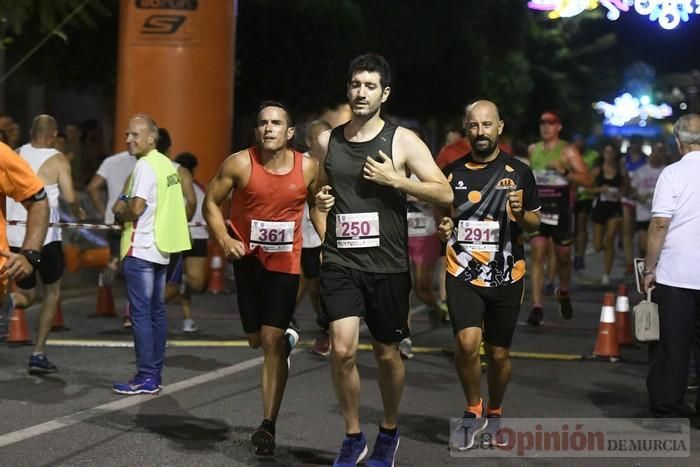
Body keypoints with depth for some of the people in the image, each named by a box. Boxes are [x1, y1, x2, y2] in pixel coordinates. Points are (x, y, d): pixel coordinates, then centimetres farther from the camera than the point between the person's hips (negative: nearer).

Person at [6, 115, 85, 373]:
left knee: (27, 295, 18)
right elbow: (69, 197, -13)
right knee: (52, 291, 16)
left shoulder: (16, 155, 7)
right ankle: (38, 355, 8)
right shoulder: (58, 160, -5)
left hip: (14, 235, 4)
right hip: (44, 235, -4)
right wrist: (79, 212, 8)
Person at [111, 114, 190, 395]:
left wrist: (119, 213, -3)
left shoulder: (145, 166, -14)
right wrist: (126, 210, 11)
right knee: (157, 311, 12)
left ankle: (146, 378, -8)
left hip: (140, 249, -9)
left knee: (141, 313, -7)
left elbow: (136, 208, -23)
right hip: (161, 248, 9)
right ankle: (155, 373, 17)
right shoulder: (166, 164, 14)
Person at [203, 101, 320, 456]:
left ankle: (268, 426, -3)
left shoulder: (308, 168, -8)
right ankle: (287, 339, 48)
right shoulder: (240, 164, -13)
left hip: (285, 261, -1)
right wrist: (224, 240, -16)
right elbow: (211, 202, -2)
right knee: (256, 339, 9)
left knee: (271, 341, -8)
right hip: (247, 256, 1)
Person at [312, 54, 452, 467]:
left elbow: (445, 194, -8)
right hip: (340, 263, 2)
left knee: (387, 354, 11)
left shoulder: (402, 141, -3)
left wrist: (394, 179, -17)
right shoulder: (327, 141, 8)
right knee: (342, 349, -13)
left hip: (387, 266, -1)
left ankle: (389, 432, 34)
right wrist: (320, 201, 2)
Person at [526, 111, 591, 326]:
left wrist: (565, 172, -23)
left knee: (563, 256, 11)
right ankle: (537, 307, -16)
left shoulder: (568, 151, -3)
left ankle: (563, 293, 41)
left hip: (560, 211, -1)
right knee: (537, 254, -12)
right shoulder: (533, 150, 8)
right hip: (538, 209, 1)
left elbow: (587, 180, -10)